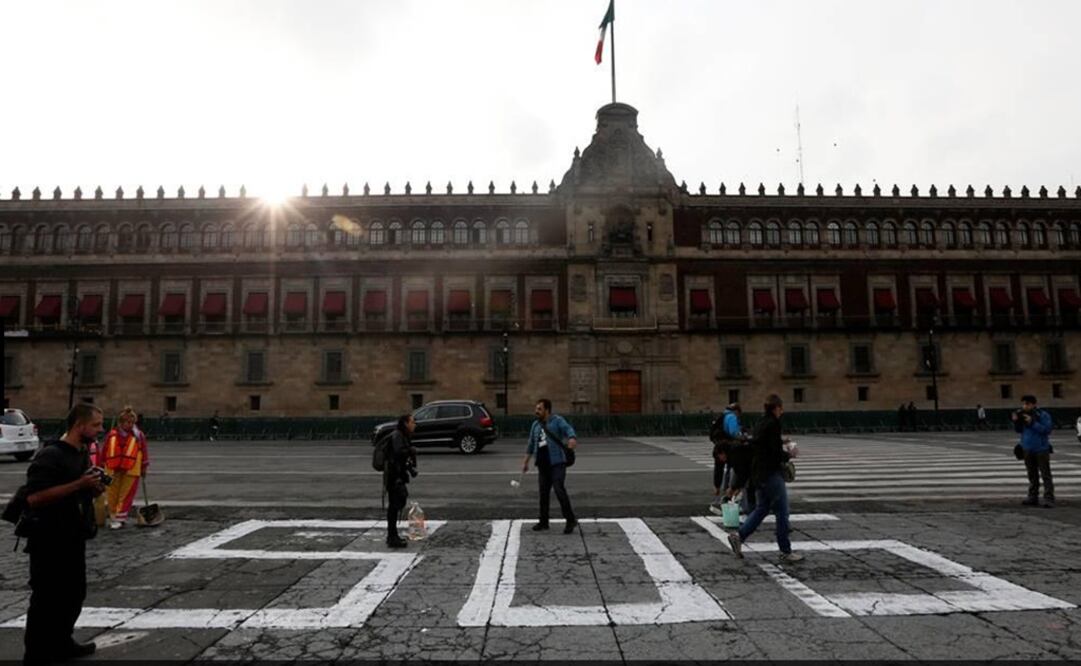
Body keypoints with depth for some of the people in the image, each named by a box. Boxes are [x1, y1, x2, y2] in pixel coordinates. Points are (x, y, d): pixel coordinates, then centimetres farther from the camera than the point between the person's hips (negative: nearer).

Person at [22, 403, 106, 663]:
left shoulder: (83, 454, 11)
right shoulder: (50, 455, -18)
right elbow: (34, 498, -27)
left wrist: (95, 488, 2)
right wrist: (79, 484, -28)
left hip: (74, 539, 9)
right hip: (50, 542, -9)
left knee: (75, 594, 17)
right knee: (47, 599, 0)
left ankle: (62, 643, 32)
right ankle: (37, 654, 12)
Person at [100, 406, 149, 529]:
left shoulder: (138, 435, -2)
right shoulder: (112, 435, 0)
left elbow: (144, 452, 5)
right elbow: (104, 452, 8)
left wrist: (144, 468, 8)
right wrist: (102, 466, 11)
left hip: (131, 471, -2)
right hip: (113, 470, 2)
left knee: (125, 496, 0)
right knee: (112, 495, 9)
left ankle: (120, 518, 7)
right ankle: (113, 517, 23)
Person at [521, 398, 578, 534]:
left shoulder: (557, 420, -5)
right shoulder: (535, 425, 14)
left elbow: (569, 430, -22)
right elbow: (531, 444, 21)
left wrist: (572, 439, -44)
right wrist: (526, 461, 21)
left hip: (557, 463, -6)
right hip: (543, 465, 6)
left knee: (560, 491, -13)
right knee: (544, 493, 10)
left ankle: (570, 520, -3)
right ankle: (543, 521, 21)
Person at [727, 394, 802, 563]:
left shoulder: (760, 424, 10)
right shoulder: (773, 424, -17)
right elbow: (776, 454, -20)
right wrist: (789, 454, -1)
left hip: (759, 473, 9)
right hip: (771, 473, -9)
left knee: (762, 508, 17)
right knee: (782, 512, 2)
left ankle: (738, 536, 10)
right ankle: (786, 552, 10)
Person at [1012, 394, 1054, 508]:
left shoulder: (1043, 415, -10)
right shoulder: (1022, 414, 3)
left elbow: (1047, 429, -20)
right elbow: (1019, 430, 11)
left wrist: (1032, 423, -25)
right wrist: (1016, 422, -6)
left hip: (1041, 449, -5)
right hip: (1028, 450, 5)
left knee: (1046, 475, -2)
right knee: (1032, 475, 13)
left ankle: (1049, 499, 0)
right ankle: (1033, 497, 20)